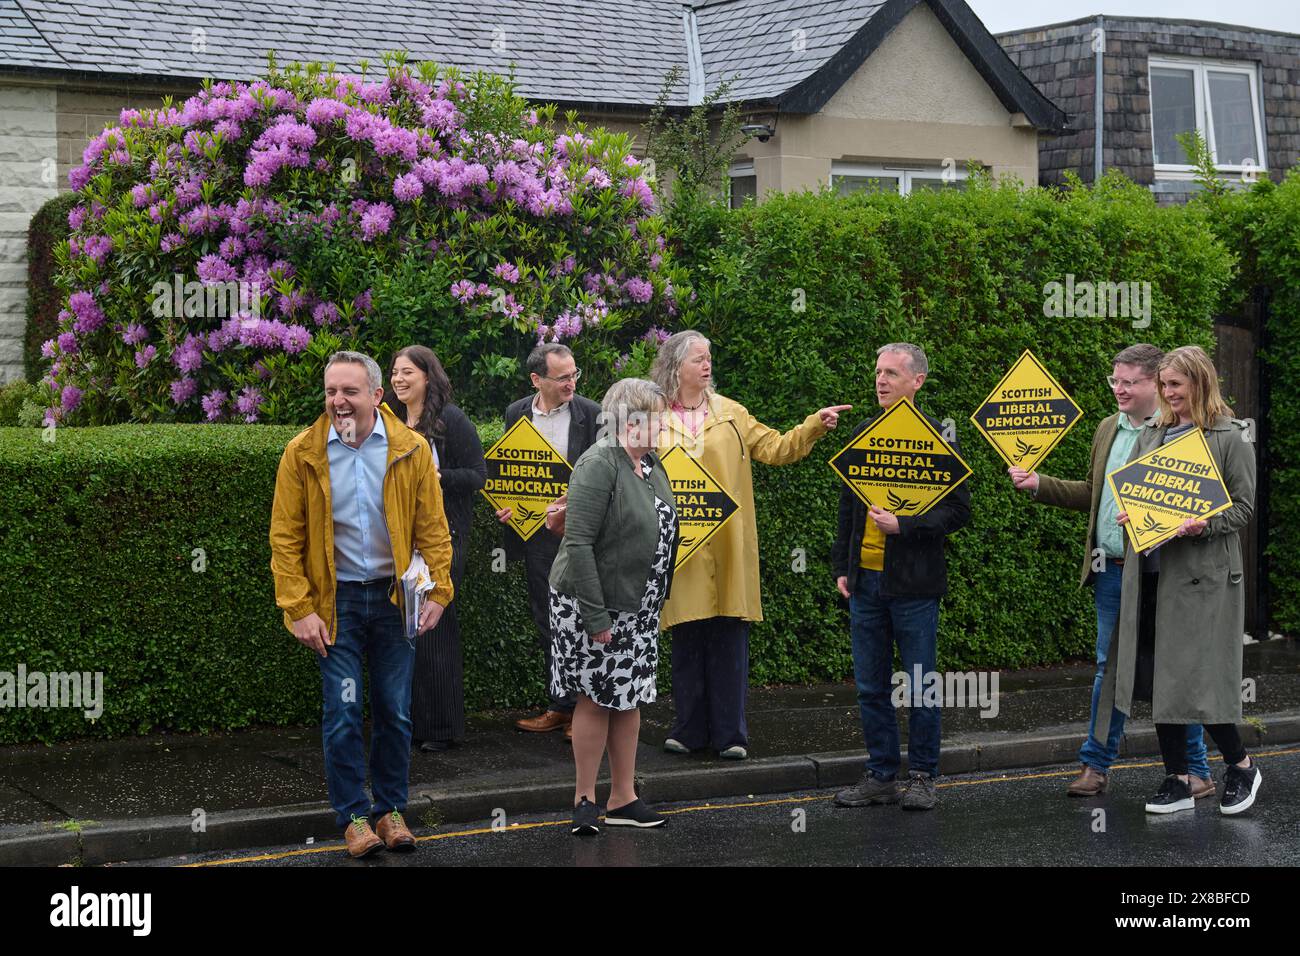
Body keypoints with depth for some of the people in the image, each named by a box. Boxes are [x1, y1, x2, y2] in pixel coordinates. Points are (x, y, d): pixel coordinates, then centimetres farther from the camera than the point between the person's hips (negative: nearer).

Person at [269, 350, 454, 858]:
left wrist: (437, 592, -6)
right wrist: (299, 609, -9)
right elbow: (285, 536, -4)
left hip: (393, 597, 1)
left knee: (395, 711, 8)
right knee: (342, 714, 0)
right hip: (336, 600, -1)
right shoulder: (303, 453, -5)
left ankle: (390, 809, 23)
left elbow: (432, 527, 2)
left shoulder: (411, 449, -3)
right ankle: (353, 815, 13)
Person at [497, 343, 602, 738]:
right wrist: (504, 508, -2)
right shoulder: (517, 414, 6)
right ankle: (560, 706, 19)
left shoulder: (591, 413, -5)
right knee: (547, 620, 10)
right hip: (536, 532, 4)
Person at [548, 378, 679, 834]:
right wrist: (595, 616, -24)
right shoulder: (599, 465, -19)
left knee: (629, 698, 12)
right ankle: (584, 798, 13)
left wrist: (657, 601, 16)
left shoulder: (650, 464, 8)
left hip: (638, 607, 8)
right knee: (597, 698, 0)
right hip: (595, 605, -8)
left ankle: (623, 798, 21)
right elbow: (578, 543, -23)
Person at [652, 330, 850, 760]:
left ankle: (730, 733, 6)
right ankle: (688, 729, 15)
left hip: (726, 547, 1)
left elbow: (775, 448, 6)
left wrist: (814, 426, -5)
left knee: (729, 637, 0)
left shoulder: (730, 414, 9)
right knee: (686, 638, 5)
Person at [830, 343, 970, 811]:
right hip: (865, 580, 5)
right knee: (871, 688, 9)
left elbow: (958, 510, -7)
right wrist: (842, 567, 12)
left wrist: (903, 525, -18)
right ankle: (880, 776, 18)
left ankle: (922, 777, 14)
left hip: (913, 583, -5)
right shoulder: (862, 435, 11)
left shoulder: (937, 439, -6)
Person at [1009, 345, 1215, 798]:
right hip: (1111, 571, 6)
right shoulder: (1108, 429, 12)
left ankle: (1195, 771, 15)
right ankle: (1095, 765, 21)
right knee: (1109, 670, 13)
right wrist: (1039, 485, 10)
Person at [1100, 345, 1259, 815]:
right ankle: (1177, 781, 15)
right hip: (1151, 570, 6)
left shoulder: (1231, 437, -3)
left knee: (1197, 680, -6)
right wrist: (1130, 513, -1)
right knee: (1160, 677, 6)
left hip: (1204, 572, -6)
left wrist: (1203, 525, -20)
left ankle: (1241, 766, 16)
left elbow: (1243, 506, -4)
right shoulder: (1152, 432, 14)